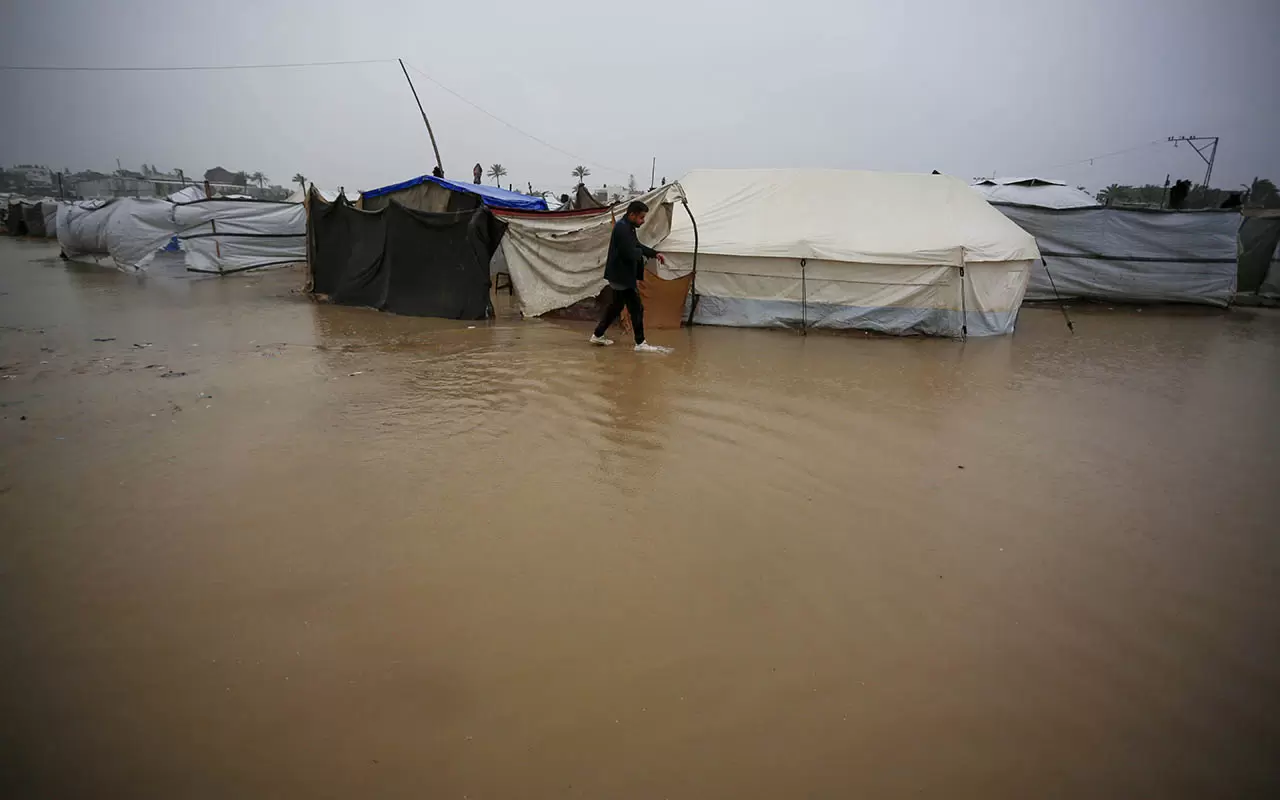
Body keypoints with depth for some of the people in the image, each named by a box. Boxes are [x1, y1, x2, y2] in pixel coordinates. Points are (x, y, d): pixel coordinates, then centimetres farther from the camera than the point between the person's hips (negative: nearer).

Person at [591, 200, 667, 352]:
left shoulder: (627, 227, 12)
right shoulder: (622, 228, -21)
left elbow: (637, 245, 21)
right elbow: (629, 253, -28)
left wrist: (655, 253, 9)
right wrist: (640, 253, -7)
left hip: (620, 275, 11)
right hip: (621, 276, -11)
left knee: (616, 306, 20)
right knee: (636, 308, -4)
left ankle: (597, 335, 29)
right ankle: (640, 343, 4)